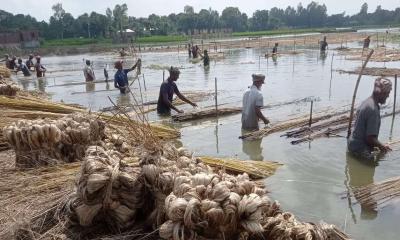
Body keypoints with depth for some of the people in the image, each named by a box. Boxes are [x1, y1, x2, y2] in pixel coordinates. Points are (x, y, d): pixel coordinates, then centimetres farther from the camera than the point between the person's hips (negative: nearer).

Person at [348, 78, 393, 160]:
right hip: (360, 149, -10)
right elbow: (370, 138, -24)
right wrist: (382, 146, -5)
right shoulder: (373, 110, -24)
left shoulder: (367, 102, 5)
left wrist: (379, 145, 16)